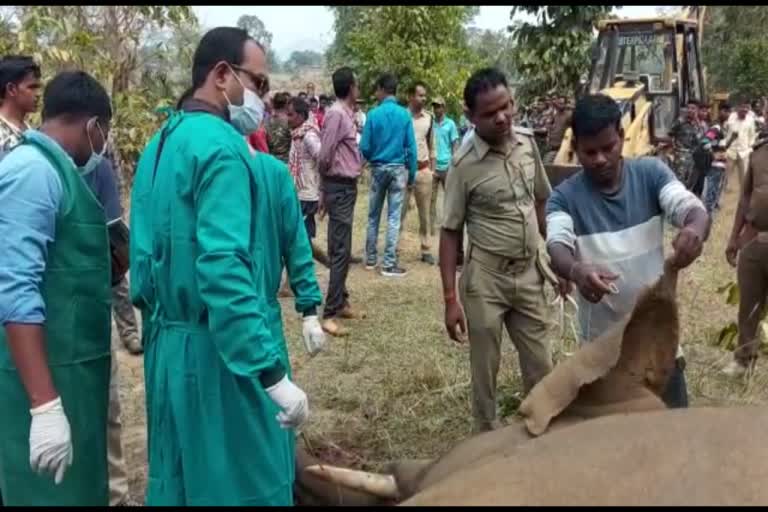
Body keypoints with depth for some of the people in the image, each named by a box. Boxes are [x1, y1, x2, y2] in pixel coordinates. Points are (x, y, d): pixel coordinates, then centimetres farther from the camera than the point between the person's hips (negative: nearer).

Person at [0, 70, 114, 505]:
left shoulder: (55, 169, 11)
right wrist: (44, 405, -28)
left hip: (72, 365, 9)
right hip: (47, 372, -9)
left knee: (84, 487, 18)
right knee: (57, 491, 2)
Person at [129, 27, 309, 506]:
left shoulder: (161, 143, 11)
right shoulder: (221, 146, -17)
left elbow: (146, 254, 14)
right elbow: (223, 268, -27)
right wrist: (273, 374, -27)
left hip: (168, 345, 9)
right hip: (218, 353, -9)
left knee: (179, 478, 19)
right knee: (246, 481, 4)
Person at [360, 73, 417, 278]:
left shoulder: (374, 114, -6)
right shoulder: (405, 114, -4)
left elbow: (365, 147, -5)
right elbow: (411, 148, -4)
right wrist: (412, 173, 6)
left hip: (378, 168, 0)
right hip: (398, 168, 0)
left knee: (373, 216, 13)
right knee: (394, 217, 1)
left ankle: (371, 259, 21)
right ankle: (389, 264, 2)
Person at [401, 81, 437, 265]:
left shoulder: (429, 118, 6)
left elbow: (432, 145, 13)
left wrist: (433, 169, 9)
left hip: (423, 170, 3)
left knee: (424, 213, 9)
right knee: (400, 211, 1)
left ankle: (426, 250, 16)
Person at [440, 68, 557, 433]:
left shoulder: (527, 143, 0)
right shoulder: (465, 164, -14)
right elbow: (450, 232, -10)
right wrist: (450, 299, -13)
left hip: (530, 274, 4)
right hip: (486, 279, -4)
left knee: (541, 368, 14)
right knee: (485, 371, 10)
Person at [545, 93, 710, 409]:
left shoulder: (651, 174, -5)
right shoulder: (565, 197, -9)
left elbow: (693, 209, -19)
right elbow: (557, 248, -24)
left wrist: (695, 229, -44)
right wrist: (576, 271, -48)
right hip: (603, 341, -1)